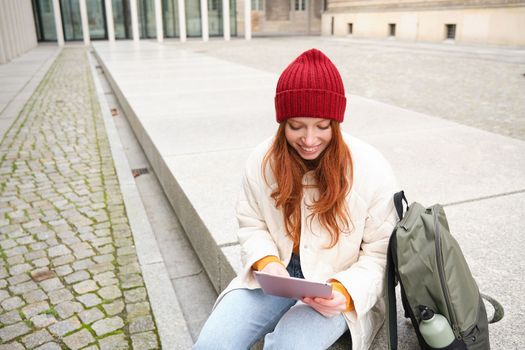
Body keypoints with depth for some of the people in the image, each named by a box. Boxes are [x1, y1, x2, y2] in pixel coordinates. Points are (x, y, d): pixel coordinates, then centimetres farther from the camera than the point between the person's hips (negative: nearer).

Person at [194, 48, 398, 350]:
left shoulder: (372, 170, -15)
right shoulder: (263, 160, -7)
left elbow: (380, 254, -8)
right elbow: (252, 225, 5)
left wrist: (345, 291, -25)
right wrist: (267, 262, -15)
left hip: (341, 291, -2)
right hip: (277, 277, 3)